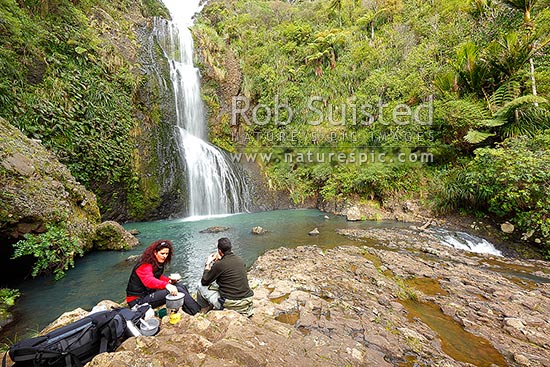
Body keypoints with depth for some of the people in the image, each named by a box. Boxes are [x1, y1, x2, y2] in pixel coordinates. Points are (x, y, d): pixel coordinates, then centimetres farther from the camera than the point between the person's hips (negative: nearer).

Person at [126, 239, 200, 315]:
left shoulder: (159, 263, 6)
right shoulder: (144, 265, -21)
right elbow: (149, 281, -39)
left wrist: (169, 280, -6)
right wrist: (166, 285, -55)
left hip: (150, 292, 9)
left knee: (182, 287, -7)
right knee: (177, 290, -26)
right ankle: (197, 312, -19)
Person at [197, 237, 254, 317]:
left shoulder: (220, 264, -15)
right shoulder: (240, 260, 2)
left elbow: (204, 282, 0)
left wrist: (208, 263, 11)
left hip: (230, 304, -6)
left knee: (201, 287, 12)